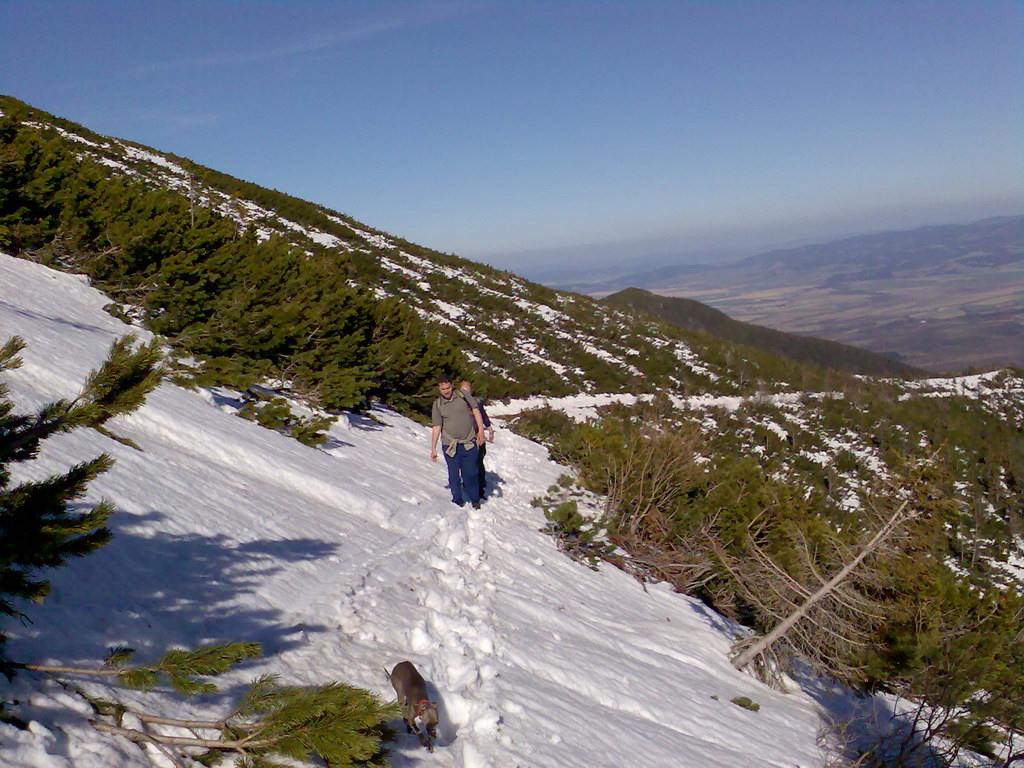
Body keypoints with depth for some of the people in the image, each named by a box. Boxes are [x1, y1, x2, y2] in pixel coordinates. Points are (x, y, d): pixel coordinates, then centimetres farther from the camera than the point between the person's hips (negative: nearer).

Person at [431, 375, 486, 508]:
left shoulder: (462, 395, 2)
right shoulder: (438, 404, 3)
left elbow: (476, 410, 5)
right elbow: (436, 427, 4)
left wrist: (480, 430, -3)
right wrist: (433, 449, 2)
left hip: (469, 443, -1)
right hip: (450, 445, 1)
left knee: (470, 473, 2)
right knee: (454, 475, 5)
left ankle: (475, 499, 20)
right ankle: (458, 500, 22)